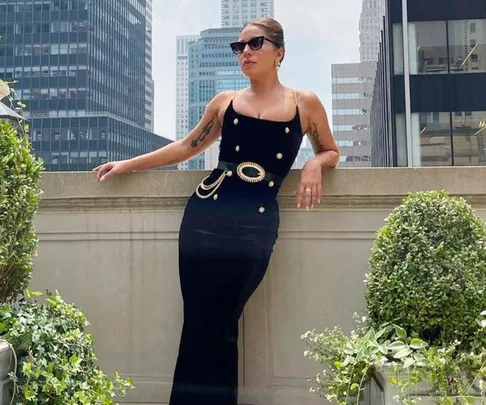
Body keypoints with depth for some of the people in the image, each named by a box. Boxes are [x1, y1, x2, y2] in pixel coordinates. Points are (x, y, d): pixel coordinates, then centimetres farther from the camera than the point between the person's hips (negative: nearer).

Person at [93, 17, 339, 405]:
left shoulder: (305, 104, 8)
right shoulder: (225, 102, 12)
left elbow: (331, 152, 18)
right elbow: (187, 146, 20)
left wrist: (315, 165, -5)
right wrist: (127, 164, 20)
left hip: (257, 225, -2)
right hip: (204, 216, 2)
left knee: (220, 324, -1)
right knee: (198, 322, -1)